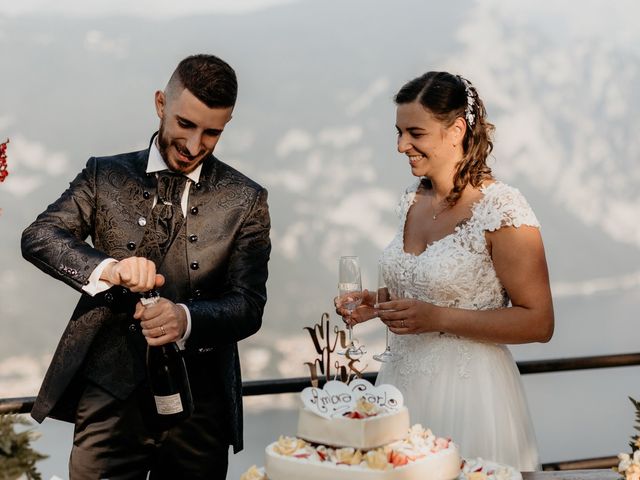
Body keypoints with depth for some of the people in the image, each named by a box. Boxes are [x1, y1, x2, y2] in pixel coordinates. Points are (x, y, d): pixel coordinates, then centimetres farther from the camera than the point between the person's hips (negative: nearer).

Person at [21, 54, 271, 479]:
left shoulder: (246, 200, 2)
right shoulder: (105, 176, 5)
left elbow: (248, 307, -4)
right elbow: (38, 237, -7)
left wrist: (186, 319, -26)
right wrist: (106, 268, -26)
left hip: (199, 402, 1)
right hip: (110, 399, 0)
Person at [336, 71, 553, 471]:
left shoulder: (502, 209, -16)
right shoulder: (414, 200, 6)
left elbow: (538, 323, -16)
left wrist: (438, 318, -21)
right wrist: (380, 306, 1)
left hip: (467, 391, -7)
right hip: (403, 380, 7)